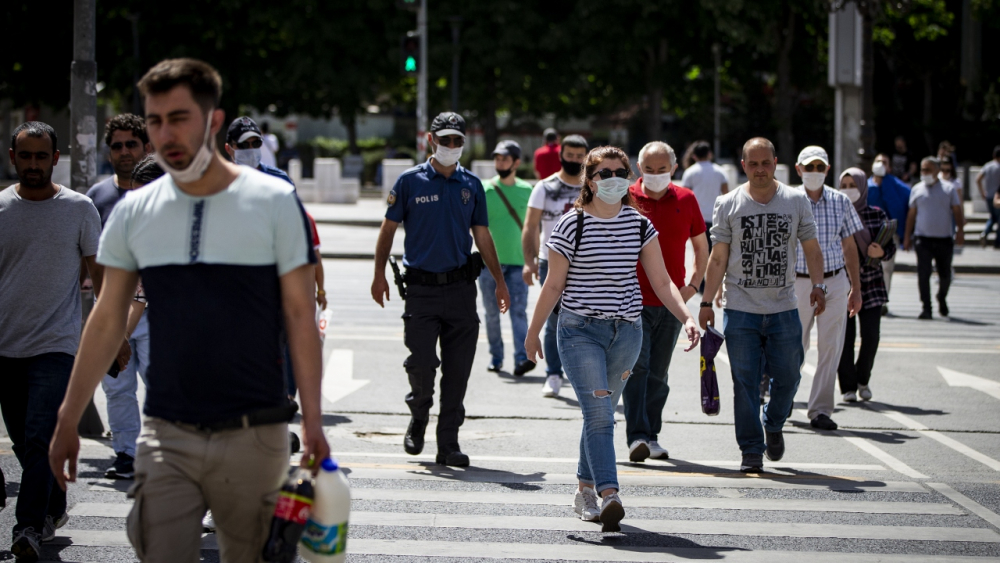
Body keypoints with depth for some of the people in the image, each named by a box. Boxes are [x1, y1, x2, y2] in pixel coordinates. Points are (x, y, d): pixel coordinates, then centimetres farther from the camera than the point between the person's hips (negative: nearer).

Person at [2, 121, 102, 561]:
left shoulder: (79, 209, 0)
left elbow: (99, 273, 6)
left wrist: (114, 331, 2)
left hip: (55, 345, -3)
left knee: (39, 438, -15)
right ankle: (53, 509, 30)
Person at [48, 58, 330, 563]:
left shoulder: (274, 203, -2)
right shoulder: (133, 213, 5)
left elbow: (300, 314, -1)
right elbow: (107, 321, 11)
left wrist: (312, 420, -5)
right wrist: (67, 421, 9)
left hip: (253, 435, -2)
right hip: (166, 435, 2)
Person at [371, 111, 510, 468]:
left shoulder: (472, 185, 10)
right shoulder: (411, 181, 3)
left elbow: (483, 236, 16)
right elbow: (388, 229, 6)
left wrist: (500, 282, 12)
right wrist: (379, 275, -2)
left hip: (461, 289, 2)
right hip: (421, 287, -2)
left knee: (458, 370, 0)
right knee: (421, 362, -10)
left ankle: (448, 444, 8)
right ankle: (419, 416, 20)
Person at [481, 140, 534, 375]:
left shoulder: (526, 190, 7)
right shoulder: (484, 189, 1)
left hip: (518, 261, 0)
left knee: (519, 310, -9)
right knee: (492, 313, 7)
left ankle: (522, 359, -17)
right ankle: (496, 357, 19)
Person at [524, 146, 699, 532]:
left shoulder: (639, 225, 5)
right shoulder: (571, 226, -6)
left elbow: (662, 282, 4)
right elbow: (553, 286, 0)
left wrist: (686, 318, -10)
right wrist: (533, 333, 5)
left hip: (627, 331, 4)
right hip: (580, 331, -4)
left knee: (601, 414, 12)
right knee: (598, 414, -16)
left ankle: (585, 490, 27)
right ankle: (609, 496, -26)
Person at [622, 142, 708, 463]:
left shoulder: (686, 201, 7)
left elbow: (702, 247, 17)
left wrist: (693, 284, 5)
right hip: (633, 301, -3)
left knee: (658, 374, 8)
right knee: (636, 367, -13)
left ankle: (652, 437, 16)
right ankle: (637, 436, -17)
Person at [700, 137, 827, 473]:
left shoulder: (797, 201, 6)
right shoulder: (729, 205, 3)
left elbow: (811, 248, 9)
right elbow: (718, 258, 5)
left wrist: (818, 285, -6)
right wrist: (707, 302, 1)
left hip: (784, 308, 1)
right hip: (740, 309, -1)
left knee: (787, 376, 3)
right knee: (745, 382, -3)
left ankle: (773, 426, 32)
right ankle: (751, 451, 5)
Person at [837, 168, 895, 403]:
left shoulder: (877, 215, 5)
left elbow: (891, 246, 9)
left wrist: (882, 252, -12)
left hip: (870, 283, 1)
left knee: (871, 335, -2)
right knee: (845, 336, -5)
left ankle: (863, 380, 21)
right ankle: (848, 386, 6)